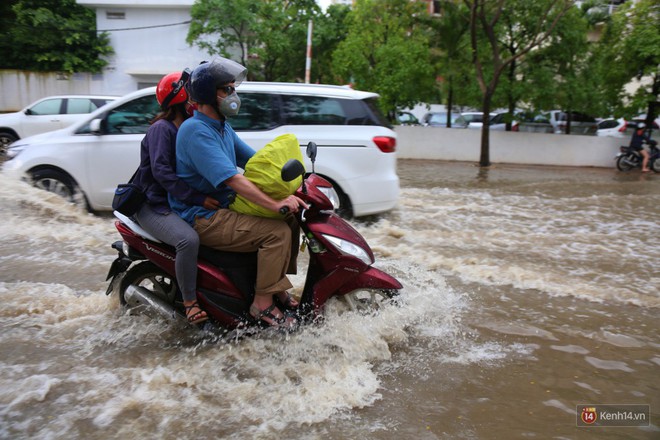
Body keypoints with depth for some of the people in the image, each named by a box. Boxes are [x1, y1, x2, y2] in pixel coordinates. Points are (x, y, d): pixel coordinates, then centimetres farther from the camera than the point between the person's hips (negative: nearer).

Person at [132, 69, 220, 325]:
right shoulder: (161, 128, -11)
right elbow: (160, 171, -25)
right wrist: (197, 198, -32)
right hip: (155, 205, -8)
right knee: (189, 239, -33)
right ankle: (190, 303, -20)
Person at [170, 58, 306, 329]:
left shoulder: (223, 128, 14)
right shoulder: (195, 130, -18)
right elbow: (232, 179, -28)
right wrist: (275, 204, -33)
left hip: (224, 208, 10)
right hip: (202, 218, -10)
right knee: (278, 232, -22)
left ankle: (278, 288, 10)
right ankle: (263, 304, -12)